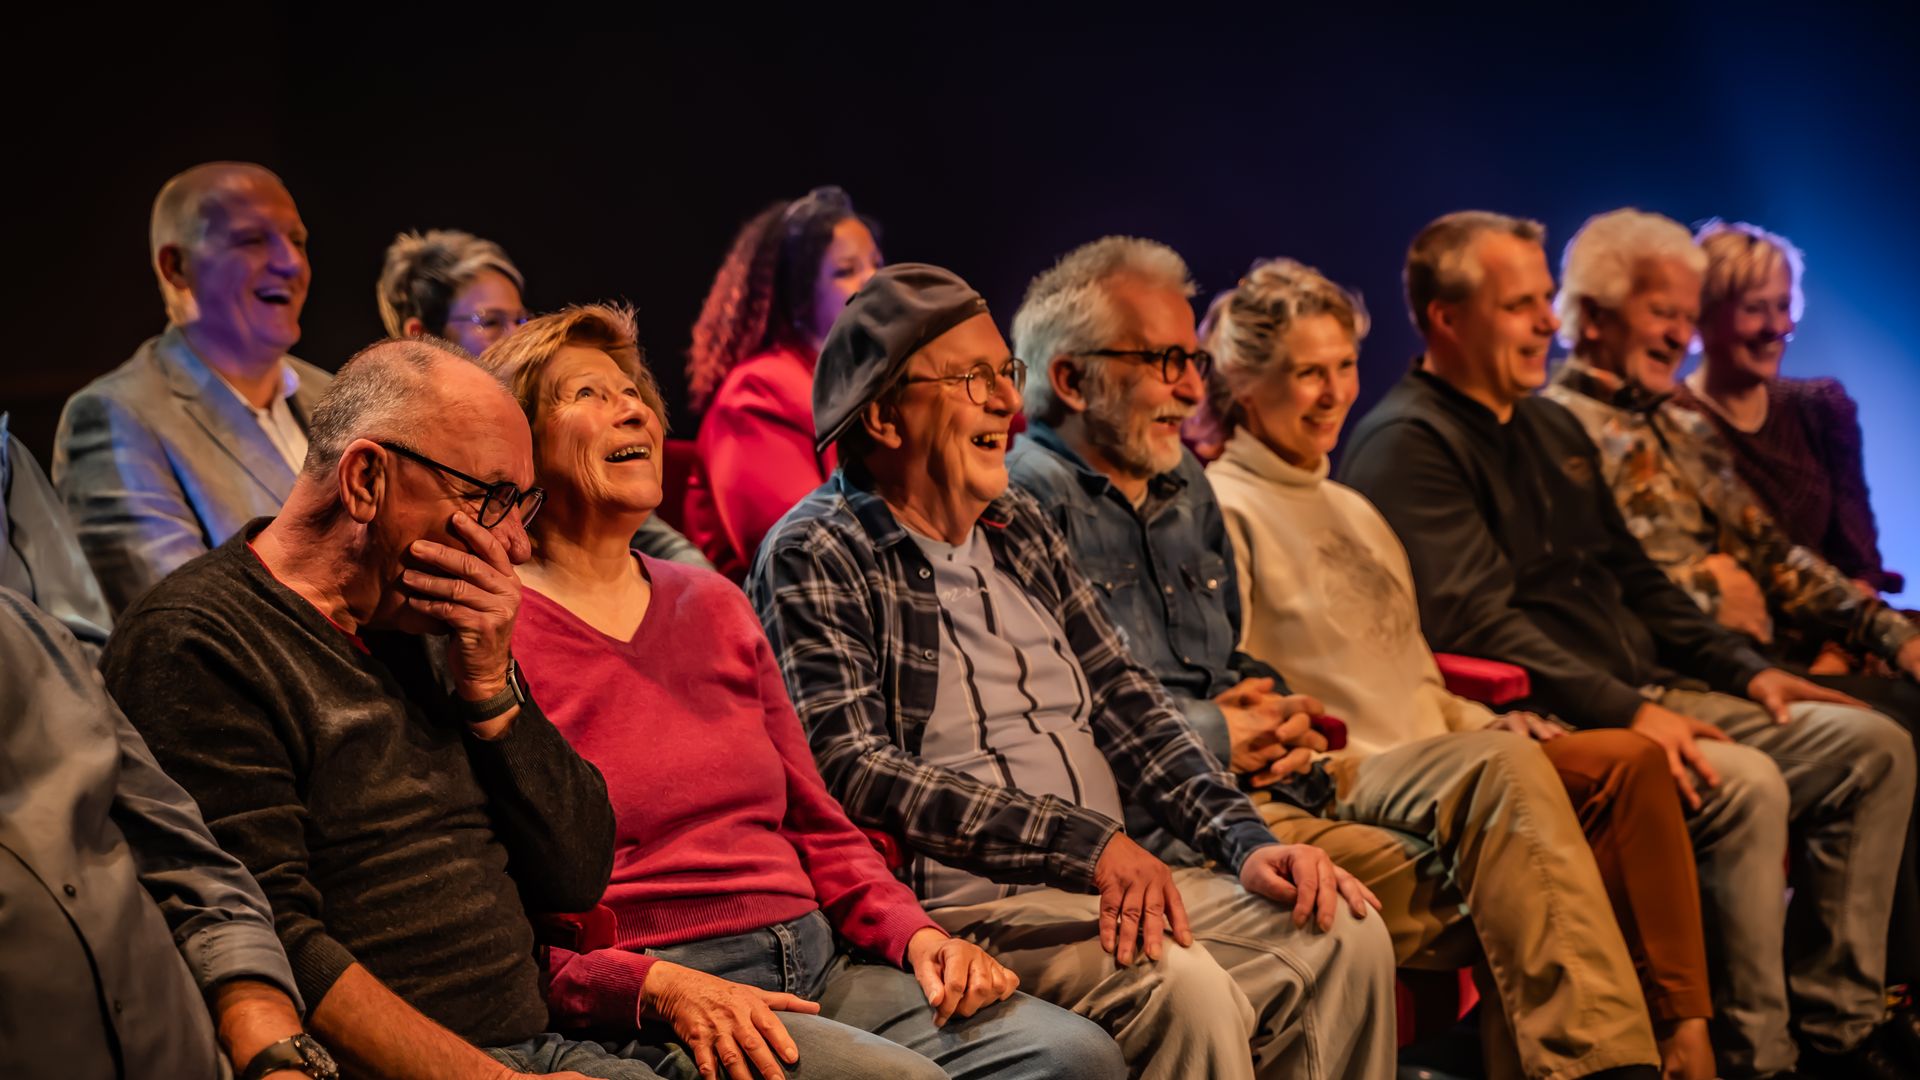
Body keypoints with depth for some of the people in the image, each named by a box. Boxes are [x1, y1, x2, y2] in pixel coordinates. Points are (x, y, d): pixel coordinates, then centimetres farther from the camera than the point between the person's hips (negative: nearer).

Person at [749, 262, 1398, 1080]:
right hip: (962, 904, -8)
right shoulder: (814, 558, -7)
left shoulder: (1019, 529, 18)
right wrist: (1085, 840, -23)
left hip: (1112, 885, 8)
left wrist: (1245, 841, 0)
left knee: (1345, 930, -8)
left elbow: (1124, 700, 15)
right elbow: (852, 769, -18)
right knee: (1185, 989, -30)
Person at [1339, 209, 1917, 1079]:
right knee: (1742, 783, -29)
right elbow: (1476, 622, -19)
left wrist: (1746, 671, 12)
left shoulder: (1551, 428, 21)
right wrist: (1628, 709, -24)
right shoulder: (1406, 444, -9)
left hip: (1640, 695, 10)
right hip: (1534, 719, -10)